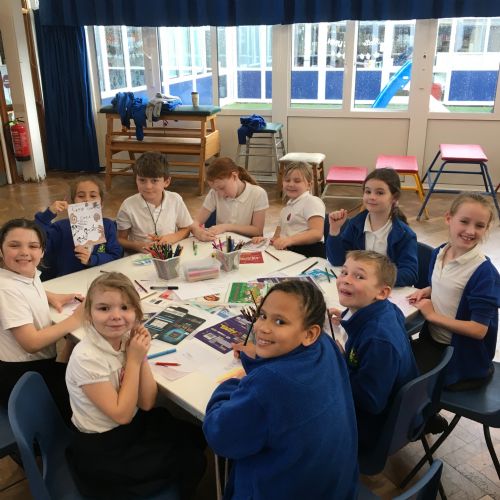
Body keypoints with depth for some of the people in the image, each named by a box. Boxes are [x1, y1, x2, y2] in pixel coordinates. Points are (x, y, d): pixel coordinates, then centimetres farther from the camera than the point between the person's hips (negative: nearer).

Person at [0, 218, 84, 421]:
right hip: (22, 376, -8)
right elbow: (32, 343, -27)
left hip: (40, 363, 8)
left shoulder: (29, 274, 0)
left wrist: (51, 297, 7)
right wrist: (76, 319, -20)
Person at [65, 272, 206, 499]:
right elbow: (121, 414, -24)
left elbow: (147, 403, -8)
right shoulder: (86, 358, -28)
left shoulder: (127, 340, -9)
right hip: (103, 452, -6)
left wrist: (141, 356, -19)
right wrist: (134, 359, -25)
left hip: (135, 424, 6)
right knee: (190, 460, 0)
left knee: (194, 437, 12)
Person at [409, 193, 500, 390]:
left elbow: (479, 329, -24)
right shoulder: (438, 253, -1)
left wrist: (432, 315, -18)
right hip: (432, 340, 7)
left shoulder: (484, 272, -23)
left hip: (464, 357, -7)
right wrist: (426, 292, -3)